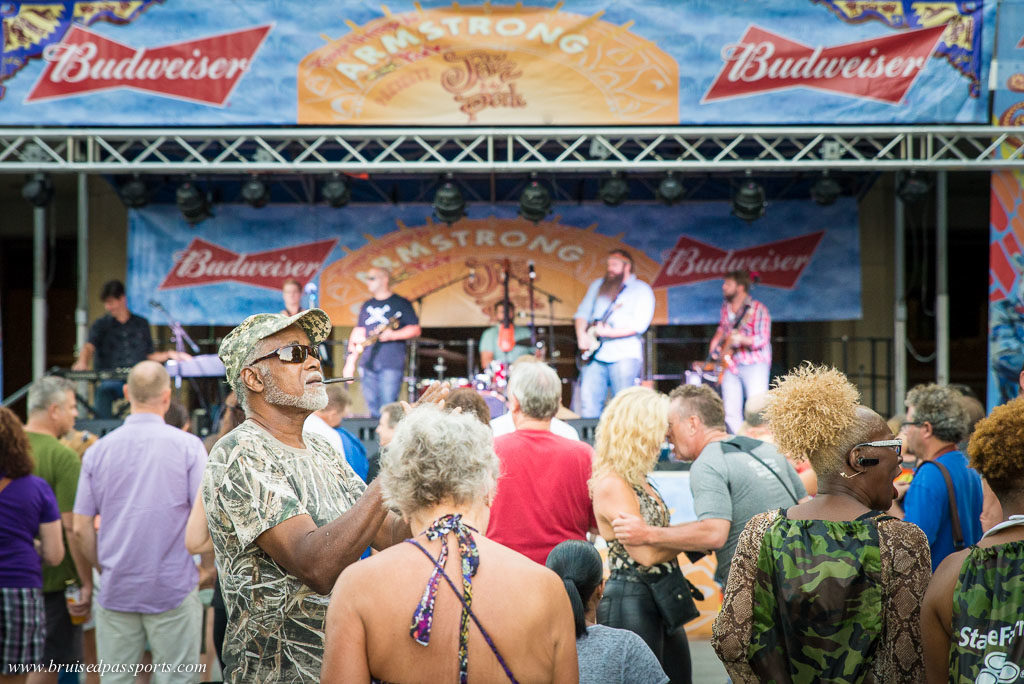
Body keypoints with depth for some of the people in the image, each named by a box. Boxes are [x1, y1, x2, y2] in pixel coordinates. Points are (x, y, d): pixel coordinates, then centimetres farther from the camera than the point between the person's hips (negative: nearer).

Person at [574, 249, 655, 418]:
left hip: (625, 355, -4)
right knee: (588, 404, -3)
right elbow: (582, 313, 19)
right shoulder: (598, 285, 18)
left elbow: (640, 325, -10)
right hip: (595, 353, 4)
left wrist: (609, 332, -17)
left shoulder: (641, 290, 1)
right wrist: (581, 335, -1)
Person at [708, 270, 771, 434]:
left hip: (754, 365, -6)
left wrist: (741, 339, -30)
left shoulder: (758, 309, -8)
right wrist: (716, 342, 11)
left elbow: (762, 340, -15)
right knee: (731, 414, 2)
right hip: (730, 365, 6)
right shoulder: (726, 307, 13)